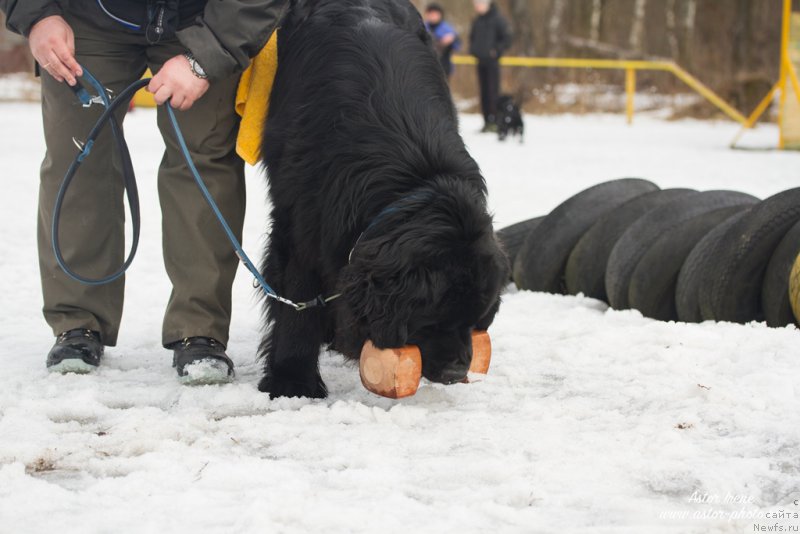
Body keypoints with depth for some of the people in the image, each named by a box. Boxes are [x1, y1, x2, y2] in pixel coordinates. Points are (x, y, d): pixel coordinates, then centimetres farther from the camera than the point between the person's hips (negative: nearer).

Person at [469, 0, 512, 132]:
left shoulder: (497, 19, -7)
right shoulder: (477, 21, 12)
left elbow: (507, 38, -8)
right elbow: (473, 37, 26)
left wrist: (497, 51, -14)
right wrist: (473, 50, 11)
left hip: (492, 61, -6)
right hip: (480, 61, 6)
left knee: (493, 91, -8)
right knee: (484, 91, 6)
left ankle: (495, 121, -6)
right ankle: (487, 121, 10)